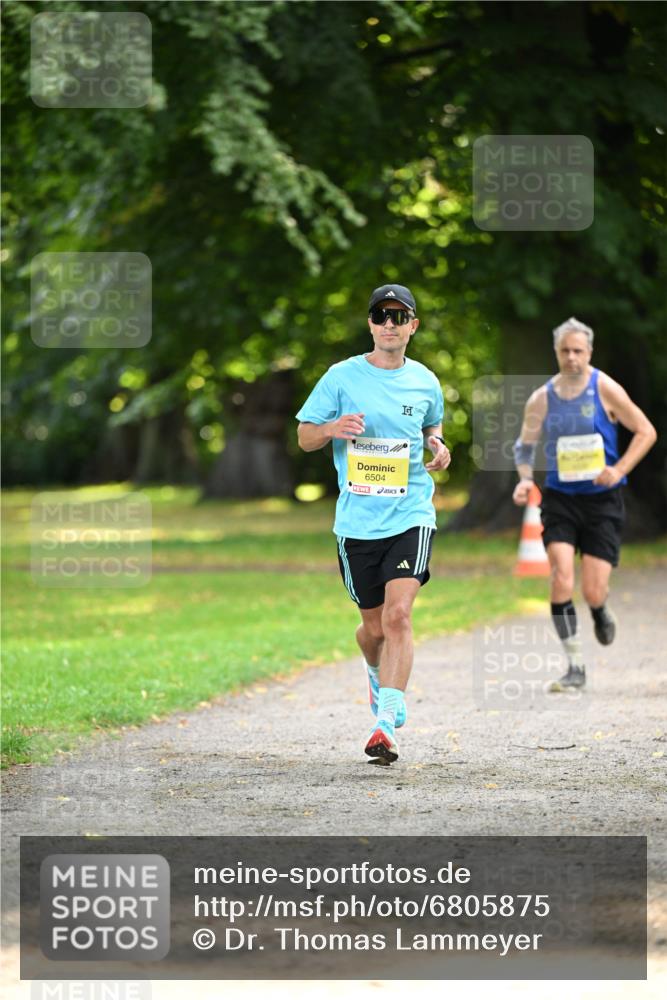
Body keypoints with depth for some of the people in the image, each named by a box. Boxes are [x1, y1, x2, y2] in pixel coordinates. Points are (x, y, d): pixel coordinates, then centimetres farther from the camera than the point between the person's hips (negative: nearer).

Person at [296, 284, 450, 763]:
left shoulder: (425, 382, 6)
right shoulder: (342, 377, 0)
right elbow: (305, 436, 4)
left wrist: (438, 447, 3)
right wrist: (333, 428, -18)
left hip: (411, 514, 0)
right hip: (357, 520, 0)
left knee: (398, 615, -18)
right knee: (375, 625, 10)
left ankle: (386, 723, -19)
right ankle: (380, 676, 45)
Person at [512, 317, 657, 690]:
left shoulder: (605, 389, -5)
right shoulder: (542, 399, 3)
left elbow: (646, 431, -1)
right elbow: (525, 445, 16)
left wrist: (619, 470, -14)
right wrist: (526, 478, -4)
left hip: (602, 499, -2)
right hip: (560, 497, 2)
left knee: (593, 591, -7)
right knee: (562, 579, -17)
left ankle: (602, 614, 33)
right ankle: (575, 666, -8)